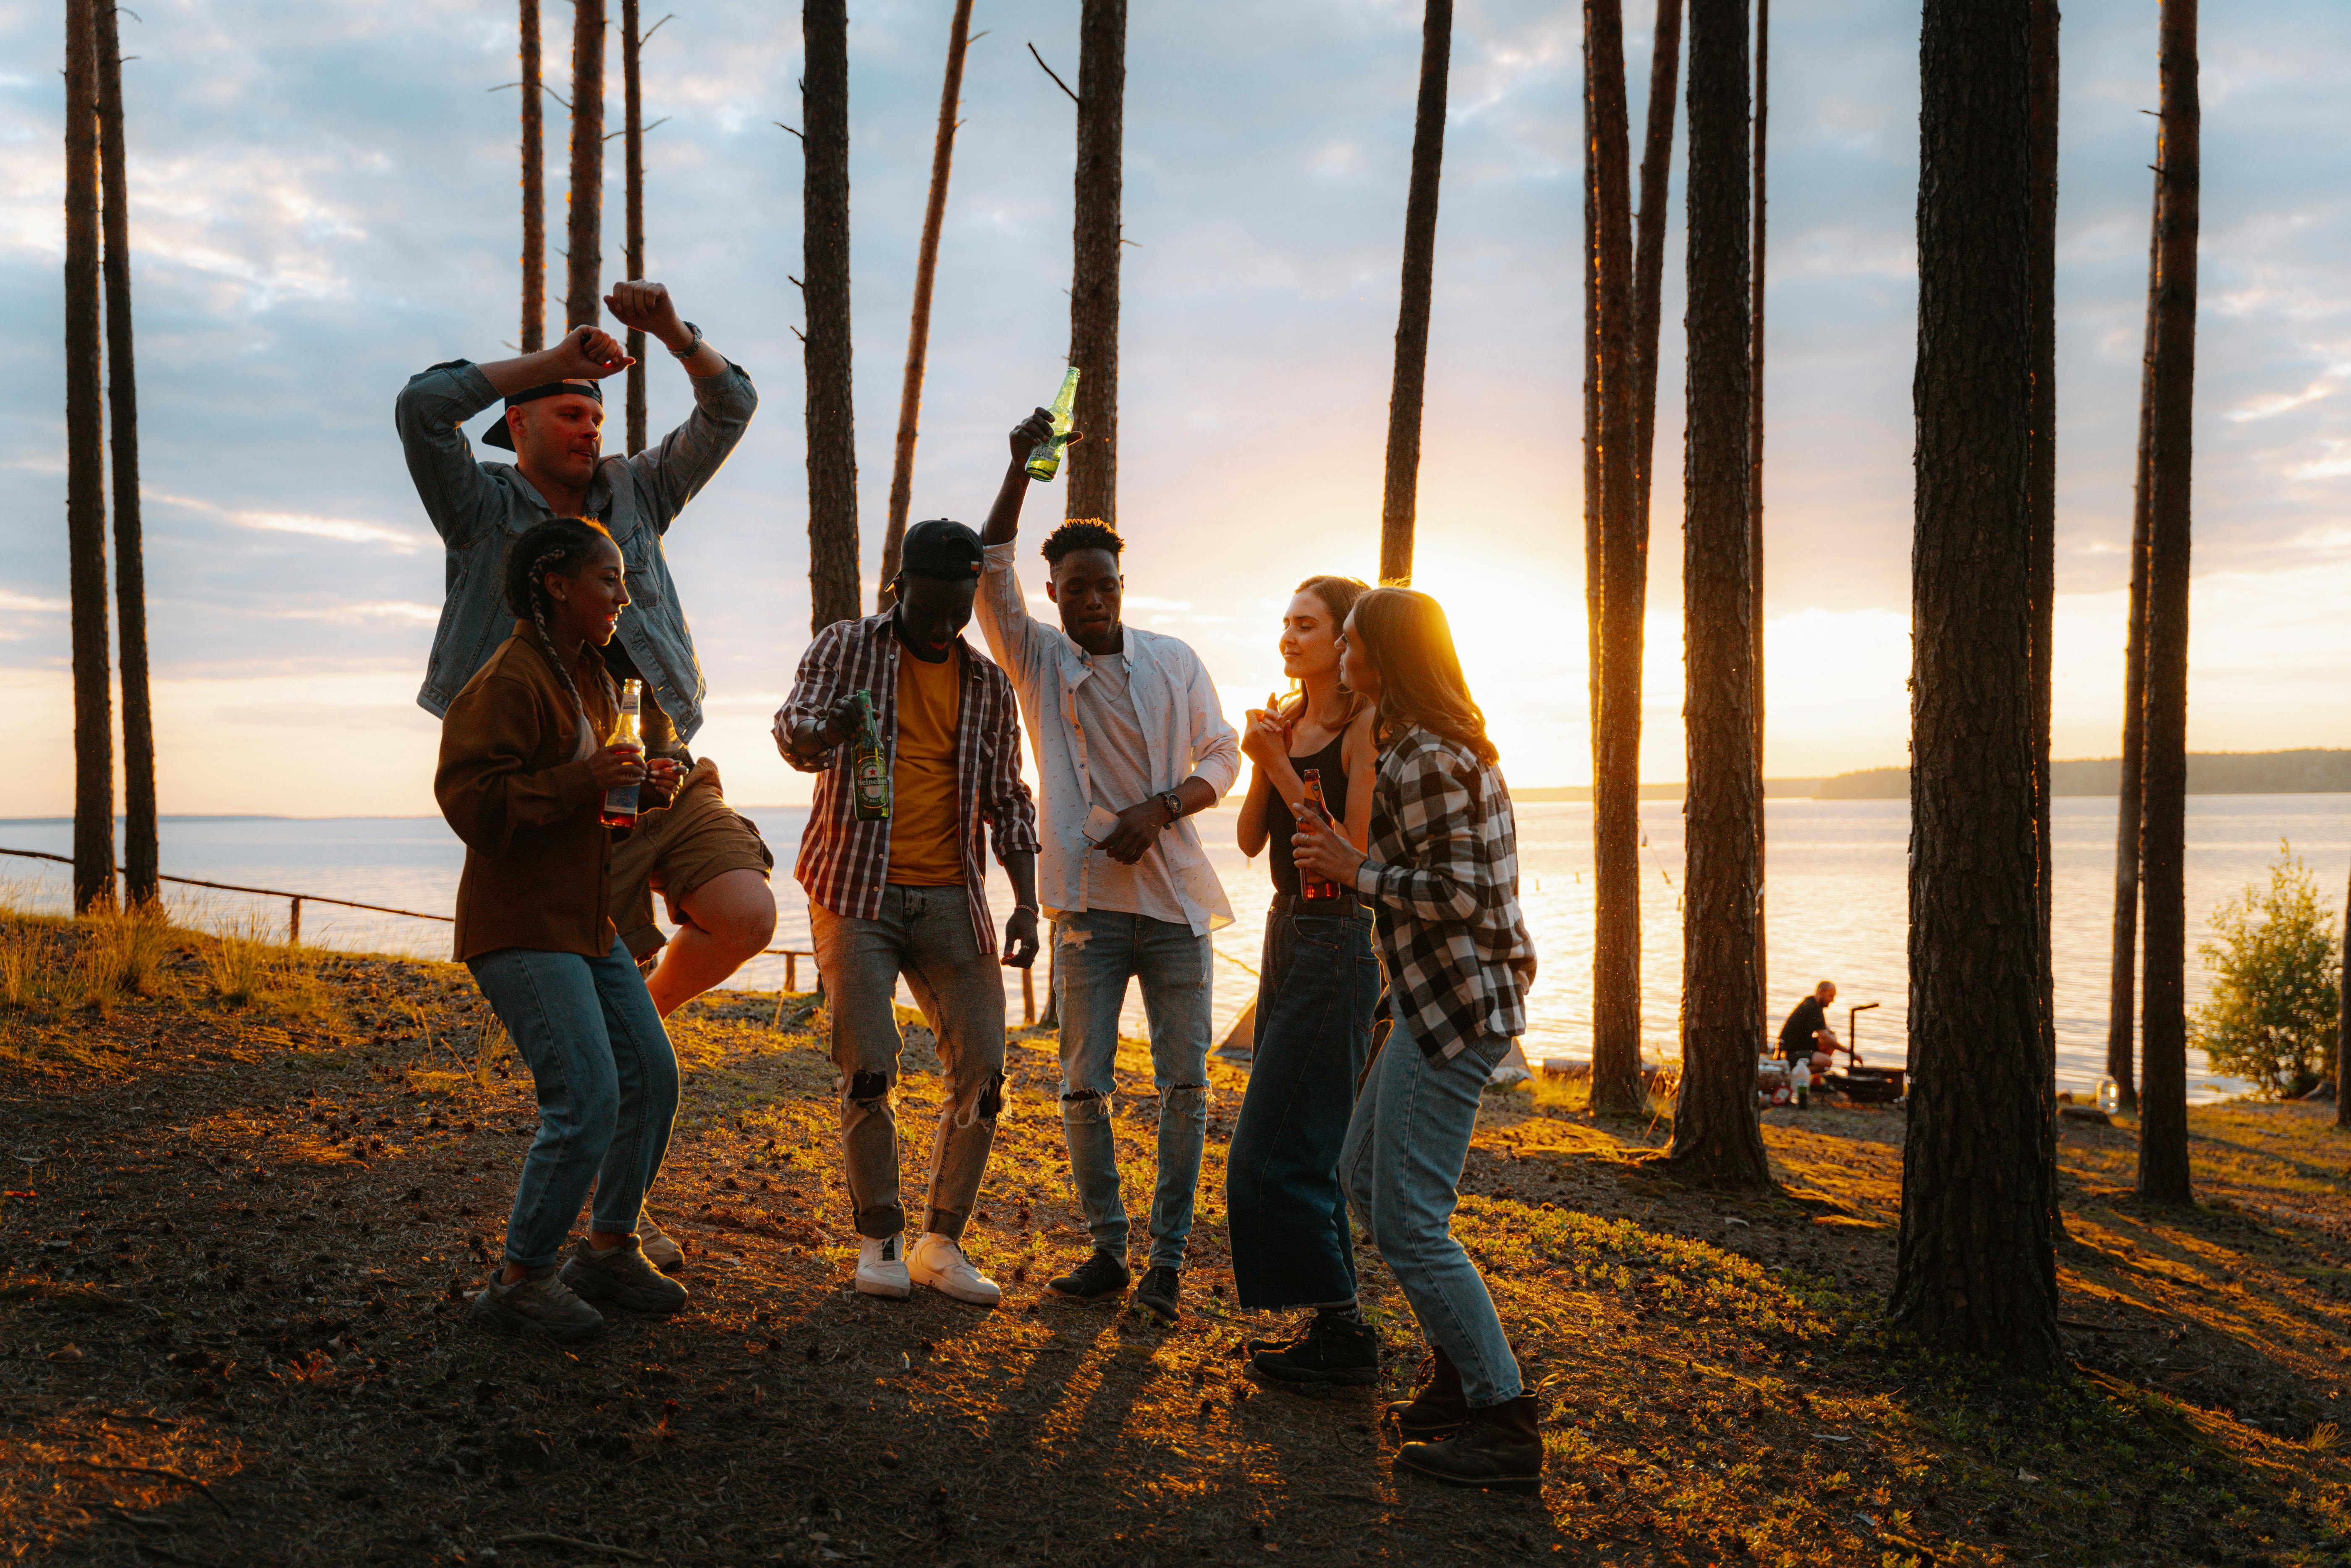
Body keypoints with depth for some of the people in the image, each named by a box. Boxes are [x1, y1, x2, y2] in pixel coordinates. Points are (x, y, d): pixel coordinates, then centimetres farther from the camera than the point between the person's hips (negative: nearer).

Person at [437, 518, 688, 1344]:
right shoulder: (509, 681, -16)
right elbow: (470, 801, -23)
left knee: (652, 1076, 10)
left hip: (585, 921, 10)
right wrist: (585, 780, -26)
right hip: (520, 927, -10)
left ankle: (610, 1251, 25)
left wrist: (643, 785, 6)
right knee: (587, 1099, -14)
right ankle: (520, 1281, 3)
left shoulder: (591, 677, 15)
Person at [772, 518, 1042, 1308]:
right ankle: (879, 1242, 8)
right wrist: (829, 727, -37)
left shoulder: (989, 684, 12)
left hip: (951, 900, 3)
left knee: (982, 1071, -3)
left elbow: (1008, 802, 14)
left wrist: (1026, 902, 3)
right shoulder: (845, 646, 3)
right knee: (868, 1071, -10)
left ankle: (942, 1244, 10)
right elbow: (793, 730, -13)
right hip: (858, 890, -3)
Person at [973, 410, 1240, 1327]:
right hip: (1088, 901, 0)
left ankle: (1168, 1258, 9)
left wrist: (1159, 810, -10)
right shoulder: (1036, 659, 4)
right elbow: (990, 573, -9)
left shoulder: (1175, 663, 6)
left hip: (1176, 898, 1)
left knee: (1185, 1083, 0)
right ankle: (1107, 1251, 14)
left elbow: (1222, 757, 8)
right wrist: (1022, 467, -18)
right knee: (1084, 1084, 2)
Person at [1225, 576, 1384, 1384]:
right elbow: (1252, 840, 7)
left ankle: (1343, 1337, 3)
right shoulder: (1288, 720, 11)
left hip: (1339, 939, -9)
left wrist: (1282, 766, -18)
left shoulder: (1366, 727, -12)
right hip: (1288, 929, 9)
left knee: (1276, 1154, -7)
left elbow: (1354, 851, -19)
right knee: (1307, 1149, 13)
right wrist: (1261, 761, -8)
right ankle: (1335, 1326, 23)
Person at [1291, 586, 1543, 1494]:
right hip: (1445, 998, 11)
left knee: (1409, 1222, -7)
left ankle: (1507, 1428, 0)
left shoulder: (1421, 760, -17)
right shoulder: (1452, 744, 15)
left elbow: (1457, 896, -23)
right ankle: (1460, 1376, 25)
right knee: (1364, 1176, 19)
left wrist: (1353, 871, -14)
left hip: (1455, 1002, -11)